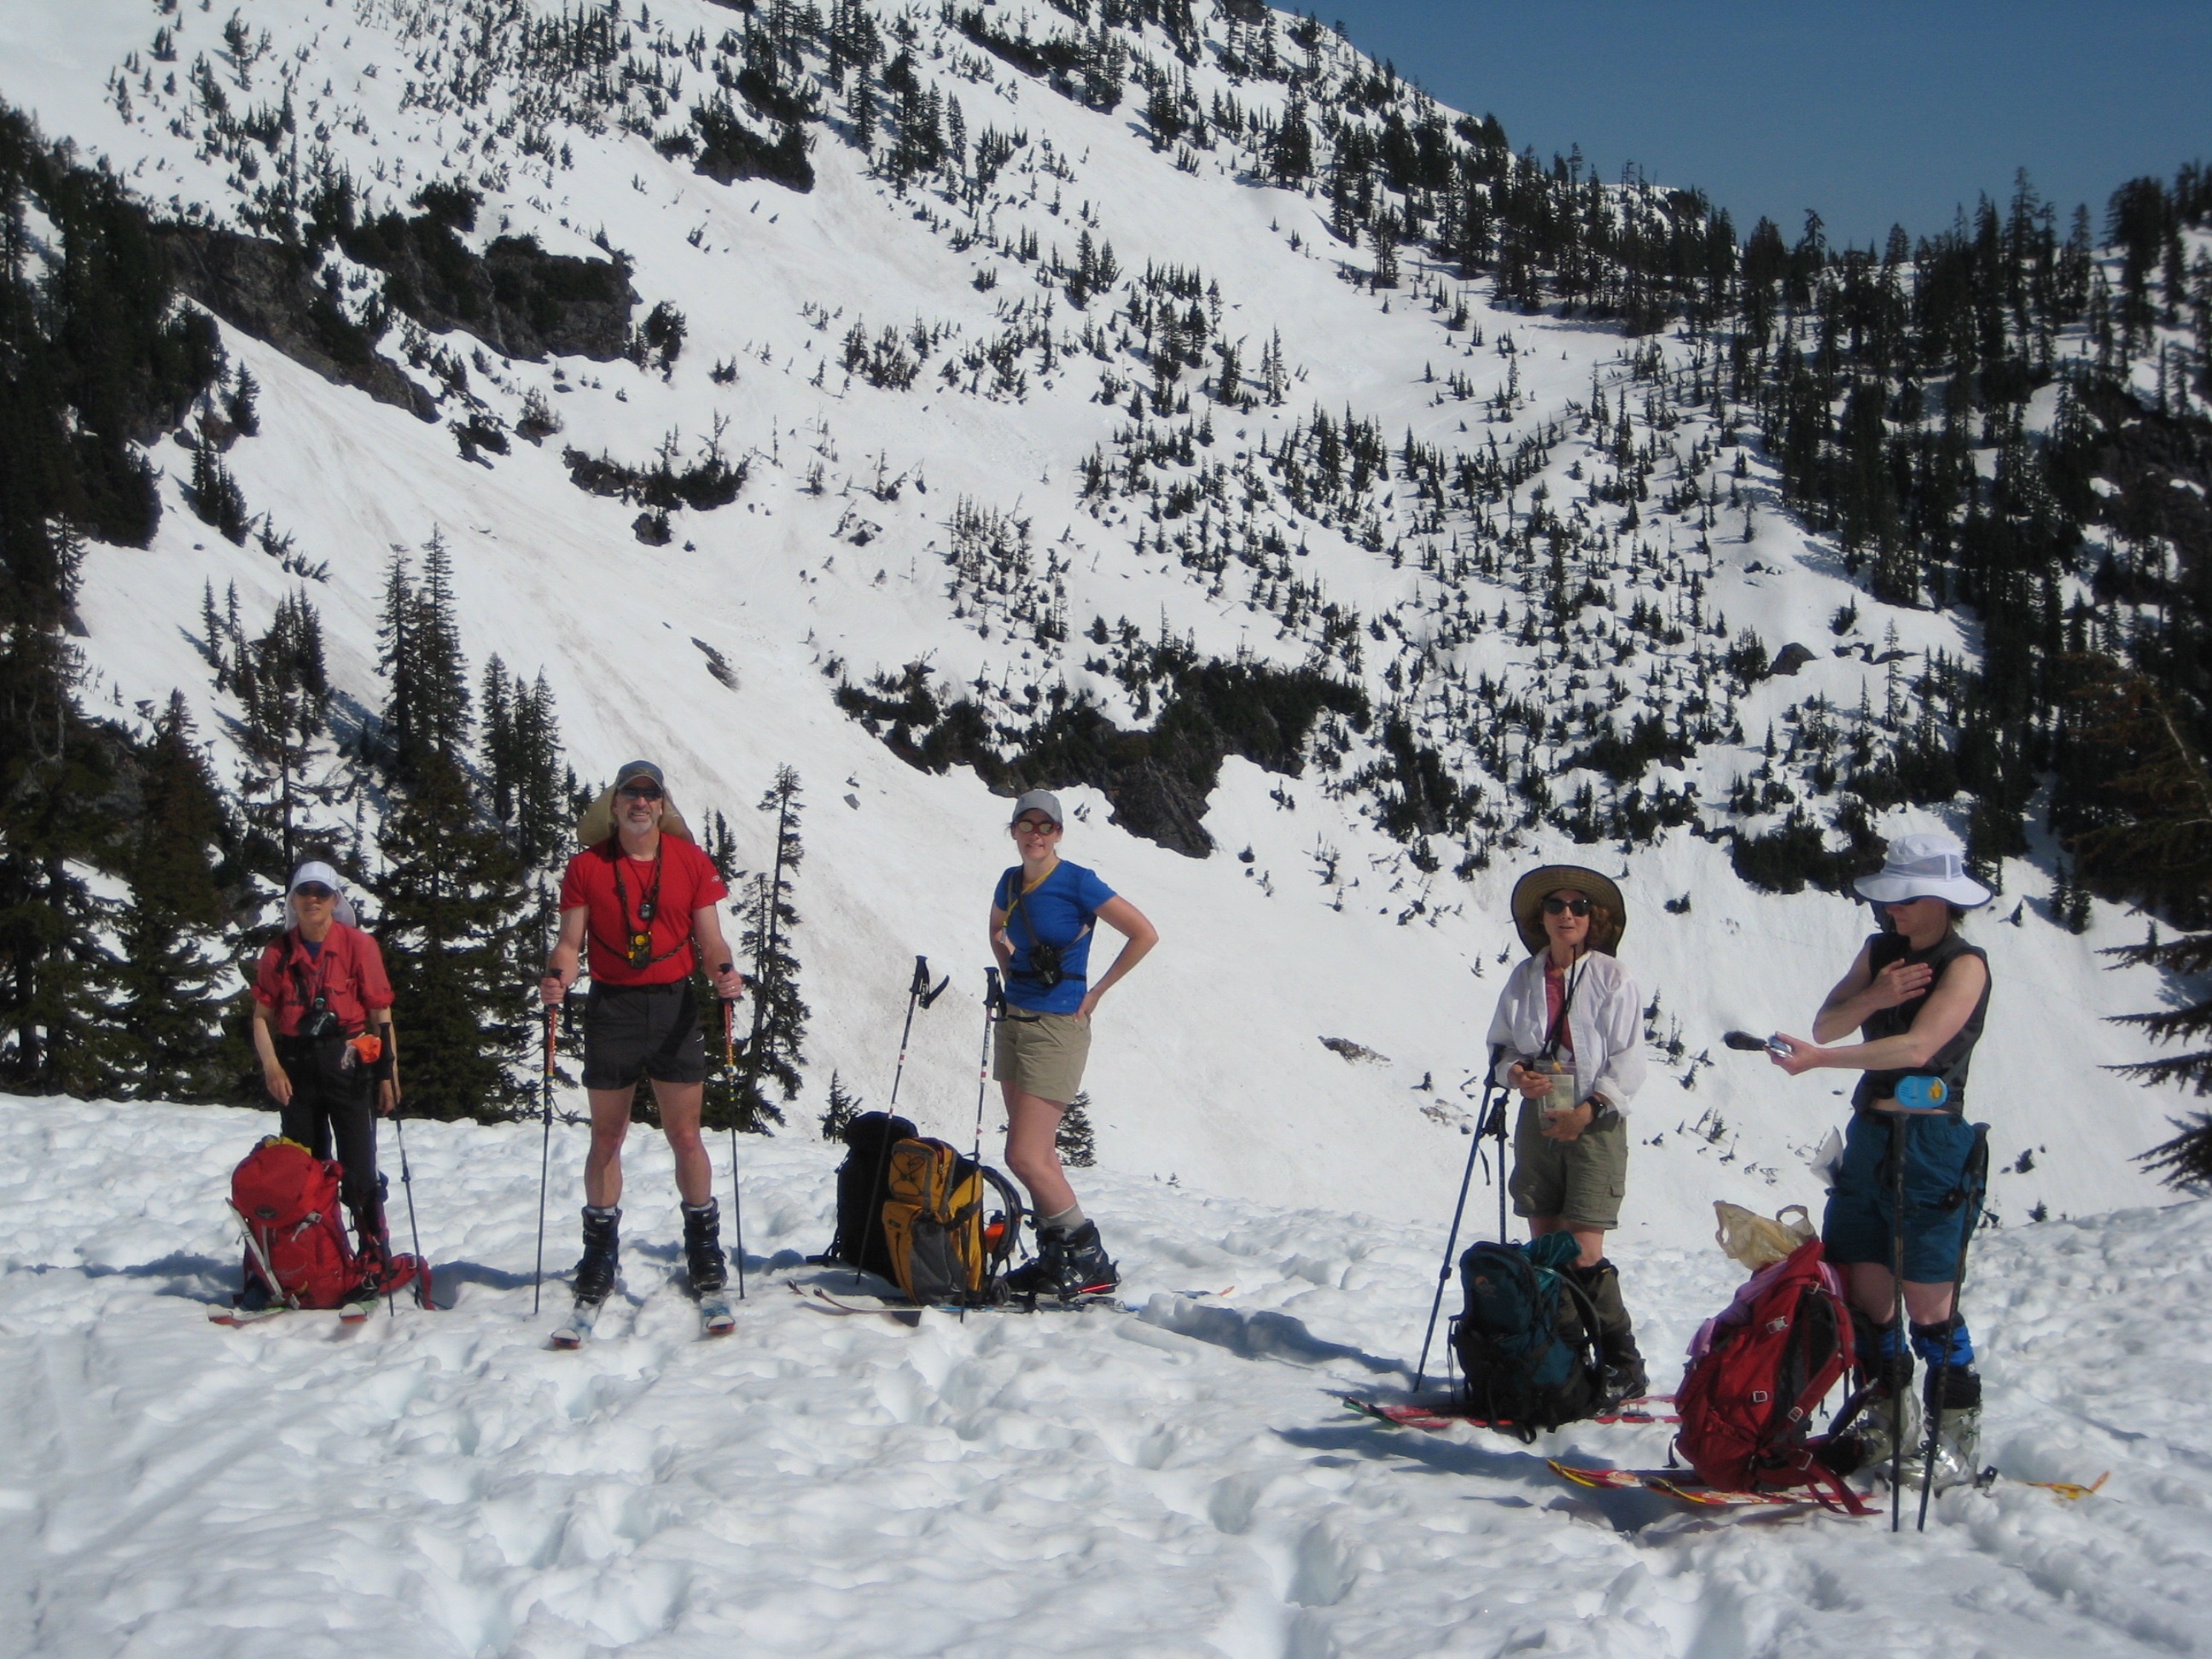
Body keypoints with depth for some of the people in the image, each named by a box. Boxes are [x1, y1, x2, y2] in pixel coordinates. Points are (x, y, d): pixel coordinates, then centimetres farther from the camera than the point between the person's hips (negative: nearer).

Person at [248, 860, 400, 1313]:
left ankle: (374, 1261, 2)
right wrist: (270, 1064, -7)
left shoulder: (358, 945, -3)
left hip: (346, 1064, -3)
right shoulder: (279, 953, 6)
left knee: (357, 1171, -5)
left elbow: (381, 1014, -3)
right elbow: (263, 1016, 8)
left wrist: (388, 1072, -7)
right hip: (296, 1068, 3)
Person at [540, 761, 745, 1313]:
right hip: (611, 1008, 0)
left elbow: (710, 940, 2)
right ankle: (599, 1253, 17)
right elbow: (570, 941, 1)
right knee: (606, 1137, 6)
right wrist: (558, 976, -19)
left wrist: (724, 972, -19)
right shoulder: (587, 867, 2)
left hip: (674, 1005, 0)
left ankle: (704, 1246, 15)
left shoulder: (691, 863, 3)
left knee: (685, 1136, 1)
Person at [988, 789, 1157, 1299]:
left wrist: (1096, 992, -7)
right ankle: (1055, 1257, 15)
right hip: (1014, 1022, 7)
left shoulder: (1077, 882, -12)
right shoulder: (1011, 883, 8)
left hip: (1056, 1027, -7)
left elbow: (1145, 934, -11)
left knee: (1025, 1157, -12)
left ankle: (1089, 1260, -4)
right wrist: (1011, 975, 14)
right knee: (1040, 1154, 9)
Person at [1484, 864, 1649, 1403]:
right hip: (1539, 1120, 5)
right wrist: (1514, 1072, -7)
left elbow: (1629, 1061, -7)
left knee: (1584, 1256, -10)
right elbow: (1500, 1044, 15)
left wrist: (1589, 1110, -16)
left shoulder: (1612, 979, -5)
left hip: (1595, 1122, -5)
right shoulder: (1524, 978, 7)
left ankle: (1623, 1365, 0)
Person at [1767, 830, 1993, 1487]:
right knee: (1862, 1293, 6)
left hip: (1931, 1145, -6)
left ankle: (1961, 1440, 5)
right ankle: (1889, 1424, 19)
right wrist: (1875, 996, -16)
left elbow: (1919, 1047, -22)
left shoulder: (1964, 965, -8)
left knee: (1928, 1305, -5)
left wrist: (1822, 1058, -28)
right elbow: (1827, 1022, 3)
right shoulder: (1880, 951, 12)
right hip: (1868, 1137, 6)